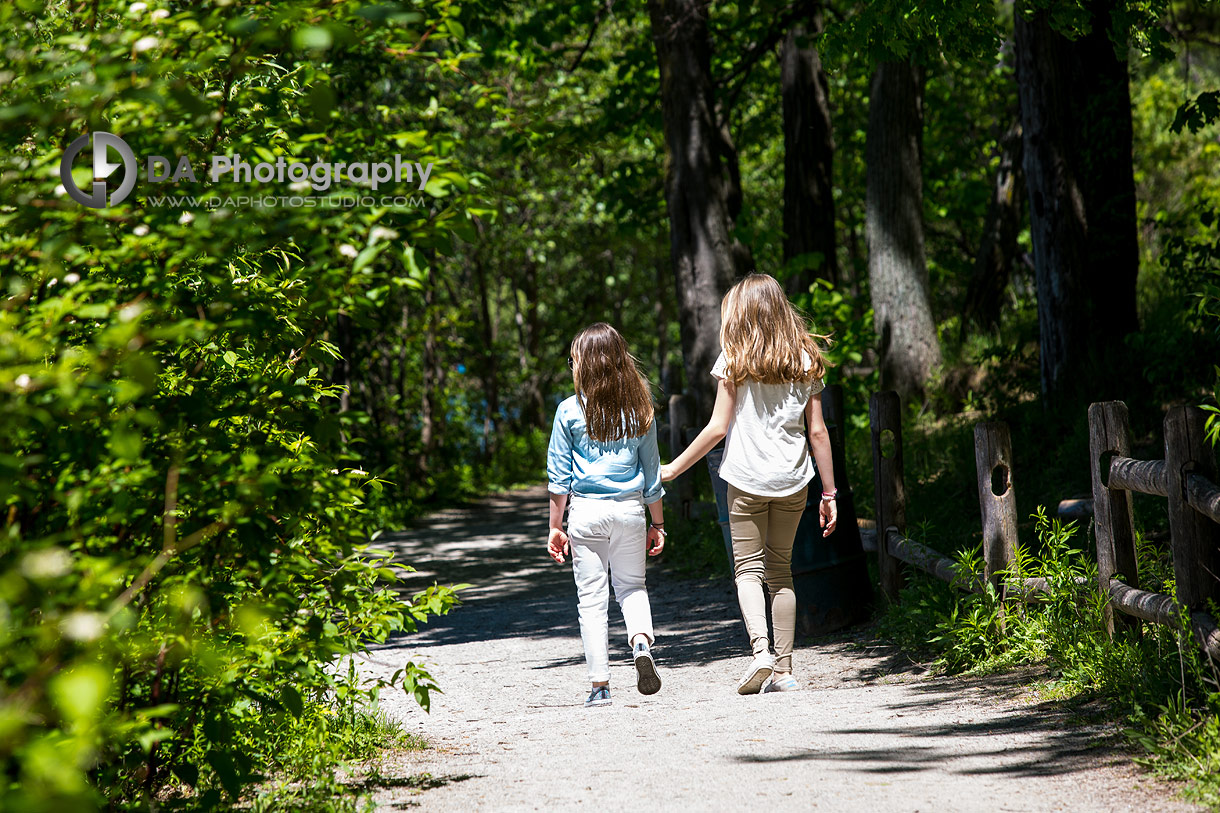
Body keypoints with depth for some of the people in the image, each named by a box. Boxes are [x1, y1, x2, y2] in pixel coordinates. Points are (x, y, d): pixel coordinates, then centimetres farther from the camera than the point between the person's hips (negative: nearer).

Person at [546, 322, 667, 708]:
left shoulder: (569, 411, -4)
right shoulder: (639, 410, 3)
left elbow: (558, 476, -2)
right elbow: (651, 472, 9)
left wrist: (555, 527, 5)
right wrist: (657, 523, 17)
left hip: (586, 511, -2)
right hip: (630, 509, 2)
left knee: (591, 597, 4)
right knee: (632, 586, 18)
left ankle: (600, 685, 4)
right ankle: (641, 643, -10)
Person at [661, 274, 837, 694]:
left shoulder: (735, 360, -4)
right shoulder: (805, 360, 5)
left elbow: (718, 428, -7)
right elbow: (818, 432, 3)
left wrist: (673, 468, 3)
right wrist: (829, 492, 9)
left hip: (746, 478, -3)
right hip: (792, 479, 3)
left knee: (748, 567, 5)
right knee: (781, 571, 13)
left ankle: (760, 649, -17)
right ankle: (783, 668, 10)